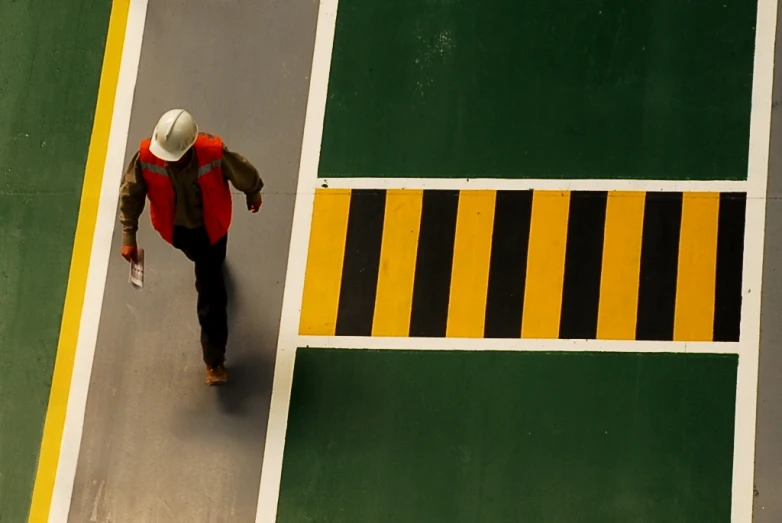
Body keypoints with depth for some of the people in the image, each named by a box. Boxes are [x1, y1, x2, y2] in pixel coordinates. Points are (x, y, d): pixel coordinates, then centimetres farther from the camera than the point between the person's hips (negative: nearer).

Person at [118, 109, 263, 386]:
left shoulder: (214, 154, -38)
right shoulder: (147, 156, -34)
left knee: (210, 291, 3)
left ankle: (214, 360, 18)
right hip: (175, 227, 2)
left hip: (210, 227, -2)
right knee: (200, 258, 35)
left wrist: (254, 195, 4)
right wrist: (129, 236, -17)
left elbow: (244, 174, -16)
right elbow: (130, 193, -18)